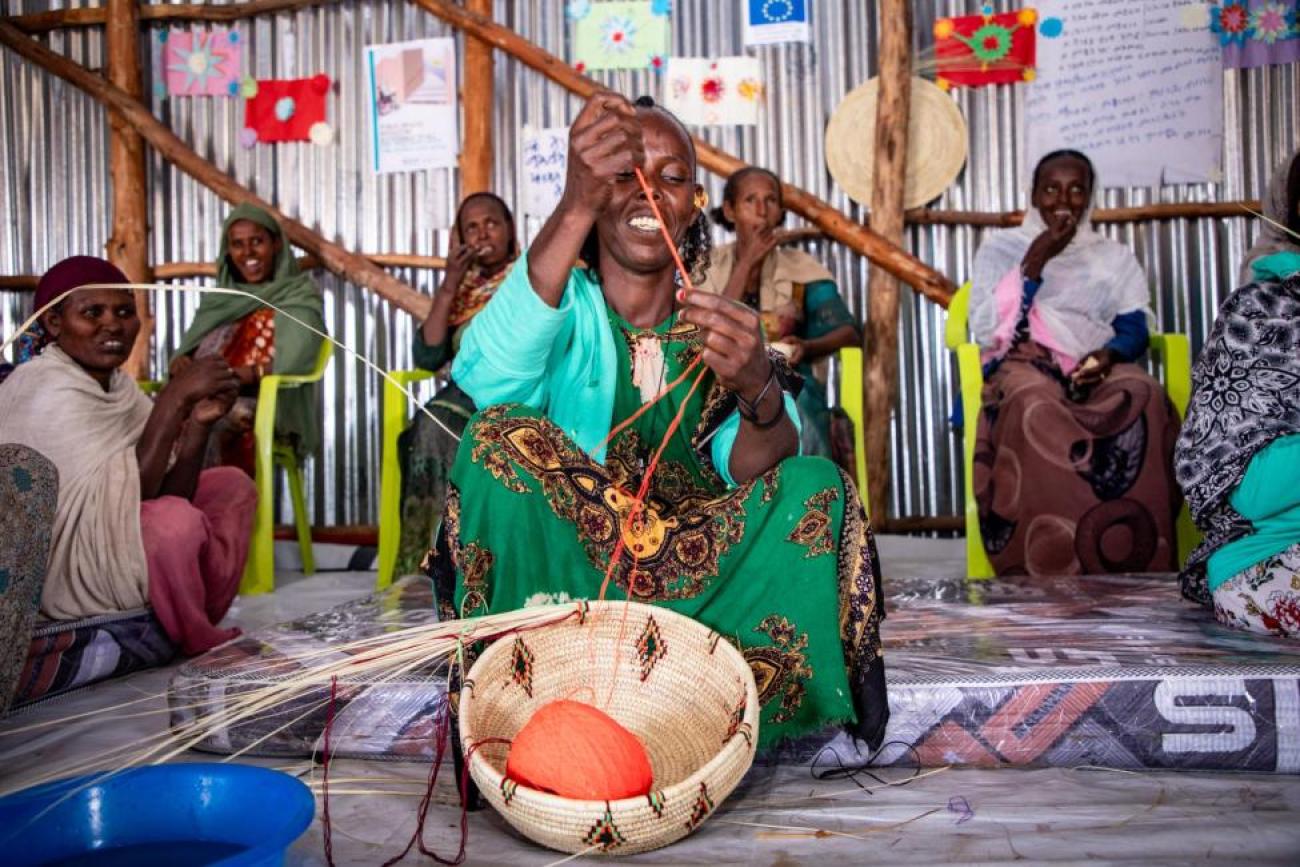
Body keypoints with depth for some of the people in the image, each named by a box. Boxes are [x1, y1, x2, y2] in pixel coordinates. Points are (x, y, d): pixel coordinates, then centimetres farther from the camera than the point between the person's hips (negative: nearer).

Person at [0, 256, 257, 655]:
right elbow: (124, 497, -29)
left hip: (97, 537, 10)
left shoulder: (117, 384, 4)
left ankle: (205, 629, 12)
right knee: (179, 519, -32)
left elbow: (165, 491, -3)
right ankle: (199, 650, -7)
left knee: (232, 486, 11)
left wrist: (199, 422, -18)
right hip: (48, 569, -9)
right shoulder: (47, 391, -21)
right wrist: (174, 398, -30)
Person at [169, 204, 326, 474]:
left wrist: (249, 374, -26)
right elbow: (188, 349, 18)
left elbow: (292, 360, -9)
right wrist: (181, 361, -6)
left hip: (267, 405, -5)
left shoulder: (299, 295, 7)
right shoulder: (218, 299, 26)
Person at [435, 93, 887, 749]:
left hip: (693, 580, 2)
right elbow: (487, 381, -29)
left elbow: (753, 471, -15)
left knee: (816, 488, -18)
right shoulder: (563, 305, -4)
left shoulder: (722, 331, 3)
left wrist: (758, 390, -38)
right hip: (554, 574, -2)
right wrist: (575, 208, -40)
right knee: (501, 436, -25)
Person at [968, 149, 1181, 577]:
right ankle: (1051, 565, -38)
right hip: (1025, 362, -2)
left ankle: (1135, 560, -31)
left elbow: (1134, 329, 10)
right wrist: (1035, 263, -4)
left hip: (1096, 366, 2)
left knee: (1146, 399, -34)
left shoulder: (1115, 256, 23)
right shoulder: (1001, 248, 16)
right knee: (1038, 409, -40)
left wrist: (1108, 354, -14)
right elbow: (986, 330, 1)